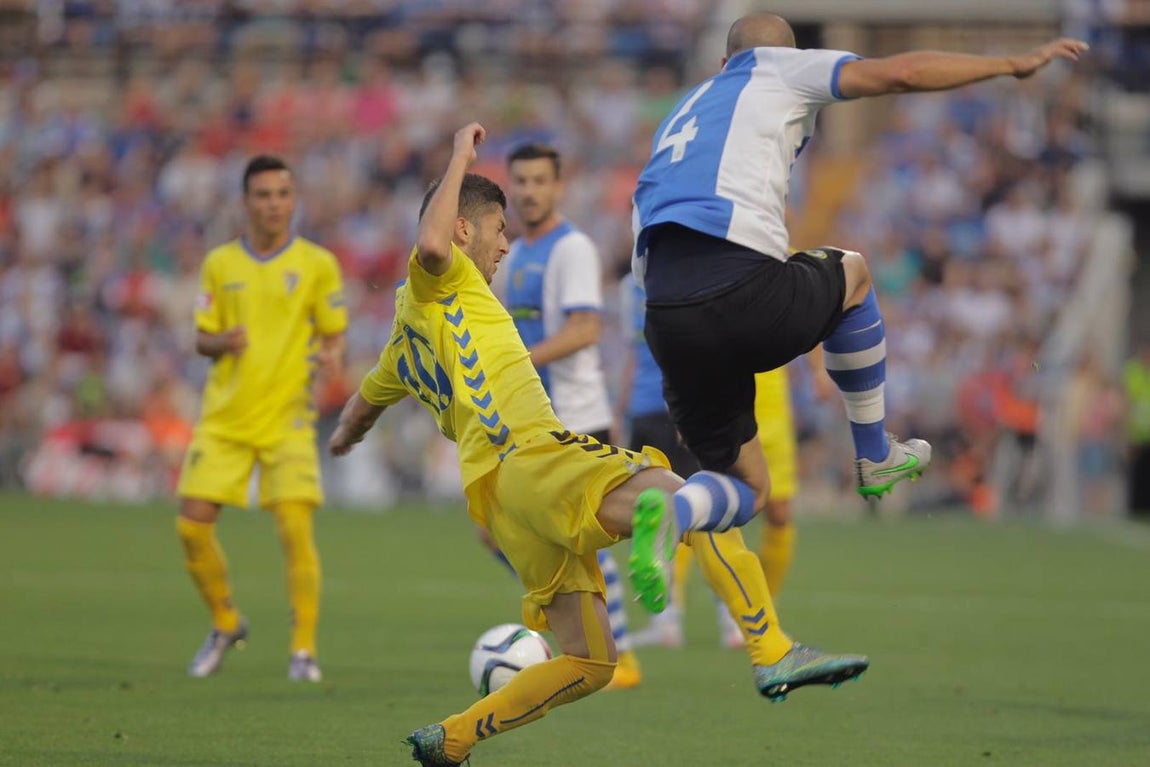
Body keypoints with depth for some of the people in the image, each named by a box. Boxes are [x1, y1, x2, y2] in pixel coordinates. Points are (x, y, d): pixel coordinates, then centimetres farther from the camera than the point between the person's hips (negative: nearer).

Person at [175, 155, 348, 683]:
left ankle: (304, 649, -5)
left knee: (295, 526, -15)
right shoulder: (219, 264, 6)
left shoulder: (318, 264, 1)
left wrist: (329, 357, -17)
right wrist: (223, 342, -14)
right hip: (224, 419, 3)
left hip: (287, 419, -2)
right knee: (192, 523, -4)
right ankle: (225, 624, 20)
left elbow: (333, 335, 6)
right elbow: (202, 339, 9)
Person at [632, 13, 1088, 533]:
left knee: (743, 490, 18)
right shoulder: (776, 66, 16)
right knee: (852, 273, 30)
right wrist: (1013, 64, 13)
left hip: (664, 320, 5)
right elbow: (899, 73, 4)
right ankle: (875, 459, 34)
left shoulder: (686, 106, 33)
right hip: (741, 290, -5)